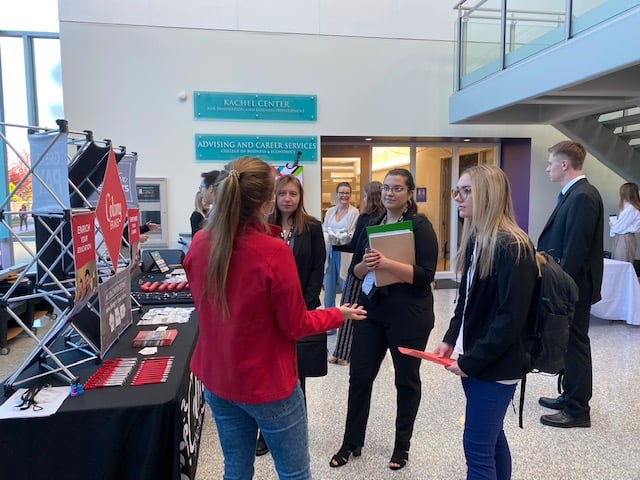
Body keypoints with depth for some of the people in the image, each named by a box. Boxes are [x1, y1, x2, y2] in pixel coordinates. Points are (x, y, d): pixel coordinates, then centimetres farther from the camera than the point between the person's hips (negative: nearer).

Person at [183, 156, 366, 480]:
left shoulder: (199, 244, -8)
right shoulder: (274, 252, -26)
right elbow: (295, 326, -15)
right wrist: (339, 314, 2)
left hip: (217, 378, 6)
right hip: (266, 383, -5)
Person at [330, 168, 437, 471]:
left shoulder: (420, 225, -8)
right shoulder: (371, 224, 7)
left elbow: (425, 275, -18)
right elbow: (355, 270, 9)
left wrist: (386, 263, -28)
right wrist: (366, 265, -14)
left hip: (409, 315, -4)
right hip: (371, 310, 5)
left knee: (406, 379, 12)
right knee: (359, 375, 9)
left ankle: (402, 445, 32)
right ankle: (351, 443, 27)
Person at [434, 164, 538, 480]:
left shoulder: (513, 246, -18)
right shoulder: (475, 240, 8)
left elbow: (511, 317, -21)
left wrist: (470, 360, -16)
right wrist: (450, 340, 5)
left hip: (496, 366, -8)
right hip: (475, 360, 8)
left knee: (477, 447, 0)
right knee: (491, 438, 20)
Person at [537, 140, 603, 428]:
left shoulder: (582, 196, -20)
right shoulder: (574, 194, 11)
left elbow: (576, 249, -23)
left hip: (574, 286, -10)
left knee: (575, 346, 2)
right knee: (569, 344, 18)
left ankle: (578, 410, 15)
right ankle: (570, 396, 33)